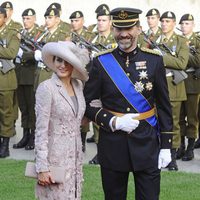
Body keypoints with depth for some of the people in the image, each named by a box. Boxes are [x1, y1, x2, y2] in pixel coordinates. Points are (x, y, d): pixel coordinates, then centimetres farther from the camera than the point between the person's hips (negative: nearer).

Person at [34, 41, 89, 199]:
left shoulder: (78, 85, 6)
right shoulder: (46, 88, -12)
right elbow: (41, 131, -14)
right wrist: (42, 167, -17)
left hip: (75, 157, 6)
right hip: (55, 159, -6)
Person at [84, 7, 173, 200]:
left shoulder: (154, 60, 0)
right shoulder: (101, 62, -1)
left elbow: (164, 106, 4)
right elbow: (88, 104, 0)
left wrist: (166, 145, 1)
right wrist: (114, 121, -16)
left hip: (147, 144, 0)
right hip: (112, 146, 0)